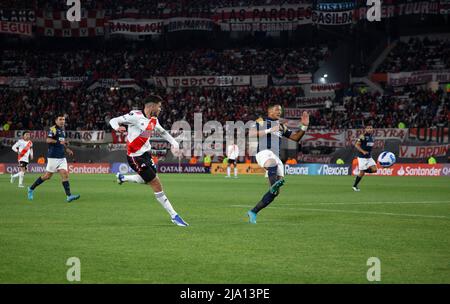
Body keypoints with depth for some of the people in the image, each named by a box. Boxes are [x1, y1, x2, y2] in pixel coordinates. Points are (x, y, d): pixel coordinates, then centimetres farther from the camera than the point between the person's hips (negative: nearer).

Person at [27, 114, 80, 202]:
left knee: (65, 174, -7)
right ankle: (31, 189, 17)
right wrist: (58, 141, -32)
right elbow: (48, 140, -23)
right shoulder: (53, 129, -9)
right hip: (53, 157, -7)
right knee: (47, 176, 0)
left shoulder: (62, 130, 17)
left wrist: (67, 149, 18)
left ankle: (68, 196, -14)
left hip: (62, 157, 7)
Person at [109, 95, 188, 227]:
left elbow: (163, 132, 22)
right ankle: (174, 216, -3)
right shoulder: (136, 116, -18)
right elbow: (113, 121, -15)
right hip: (135, 157, -9)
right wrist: (117, 127, -38)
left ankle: (122, 177, 44)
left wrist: (174, 143, 9)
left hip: (146, 154, 9)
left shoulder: (154, 120, 4)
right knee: (157, 185, -8)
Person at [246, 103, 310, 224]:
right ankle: (274, 184, -71)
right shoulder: (261, 121, 9)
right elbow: (251, 133, -8)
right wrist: (269, 130, -14)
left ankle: (253, 212, 6)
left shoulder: (281, 126, 27)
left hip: (276, 157, 6)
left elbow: (296, 137, 28)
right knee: (272, 162, -43)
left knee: (275, 192, -2)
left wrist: (304, 126, 13)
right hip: (264, 152, -6)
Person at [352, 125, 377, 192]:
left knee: (374, 170, -7)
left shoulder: (371, 137, 10)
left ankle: (362, 170, 15)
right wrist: (363, 151, -24)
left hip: (369, 157, 7)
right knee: (362, 173, -5)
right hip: (362, 157, -7)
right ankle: (354, 186, 12)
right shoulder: (362, 137, -13)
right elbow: (356, 145, -14)